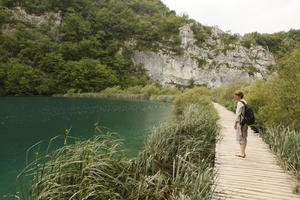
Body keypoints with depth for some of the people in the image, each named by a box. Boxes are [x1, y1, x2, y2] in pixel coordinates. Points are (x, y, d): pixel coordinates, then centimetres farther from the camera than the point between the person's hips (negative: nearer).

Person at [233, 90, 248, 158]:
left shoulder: (240, 103, -15)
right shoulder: (245, 102, 14)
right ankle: (243, 152, 20)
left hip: (241, 122, -9)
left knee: (240, 137, -4)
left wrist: (235, 123, -15)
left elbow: (238, 114, -18)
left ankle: (242, 153, 0)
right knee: (244, 137, 12)